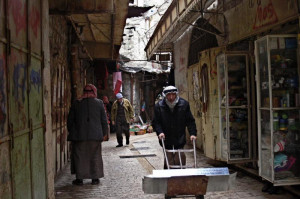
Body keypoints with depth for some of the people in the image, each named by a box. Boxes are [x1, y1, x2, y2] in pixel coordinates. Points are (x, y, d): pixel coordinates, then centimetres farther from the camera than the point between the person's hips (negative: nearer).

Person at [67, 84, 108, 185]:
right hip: (95, 135, 0)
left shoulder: (76, 103, 2)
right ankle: (95, 178, 14)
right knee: (95, 156, 11)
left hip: (79, 135, 0)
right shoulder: (99, 103, 2)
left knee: (79, 156, 8)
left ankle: (79, 178, 8)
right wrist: (103, 133, 14)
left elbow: (70, 121, 6)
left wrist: (71, 132, 18)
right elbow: (104, 120, 4)